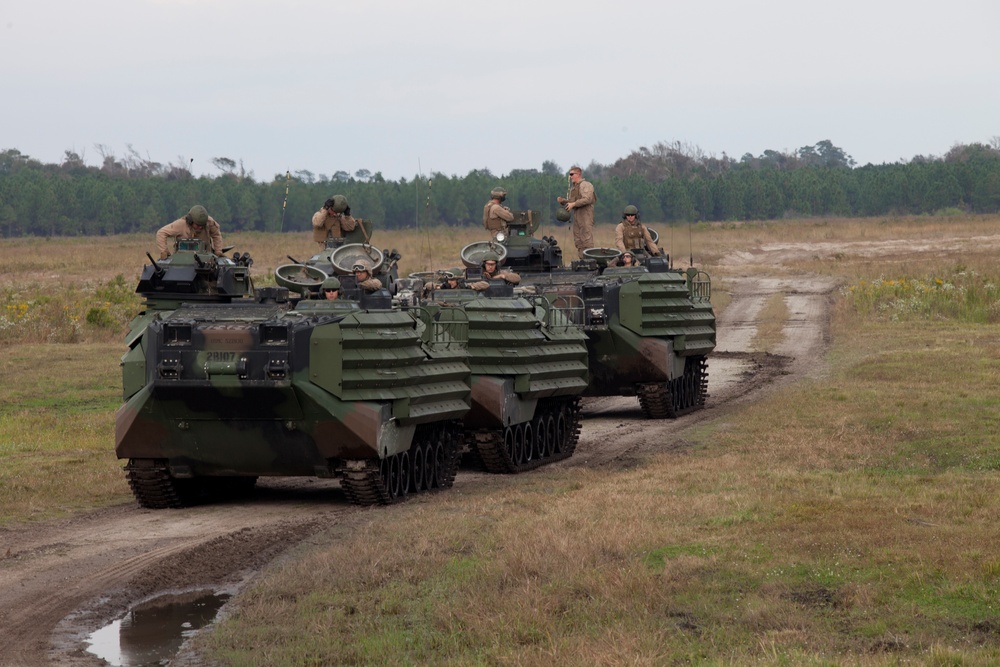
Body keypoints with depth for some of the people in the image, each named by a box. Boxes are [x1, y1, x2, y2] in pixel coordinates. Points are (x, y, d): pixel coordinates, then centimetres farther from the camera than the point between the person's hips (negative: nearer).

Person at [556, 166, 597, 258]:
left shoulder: (585, 185, -7)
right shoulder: (573, 188, 22)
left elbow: (587, 199, -19)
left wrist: (573, 204, -20)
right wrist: (563, 201, 8)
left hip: (585, 215, -10)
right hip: (576, 216, 10)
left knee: (586, 239, -12)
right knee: (578, 240, 8)